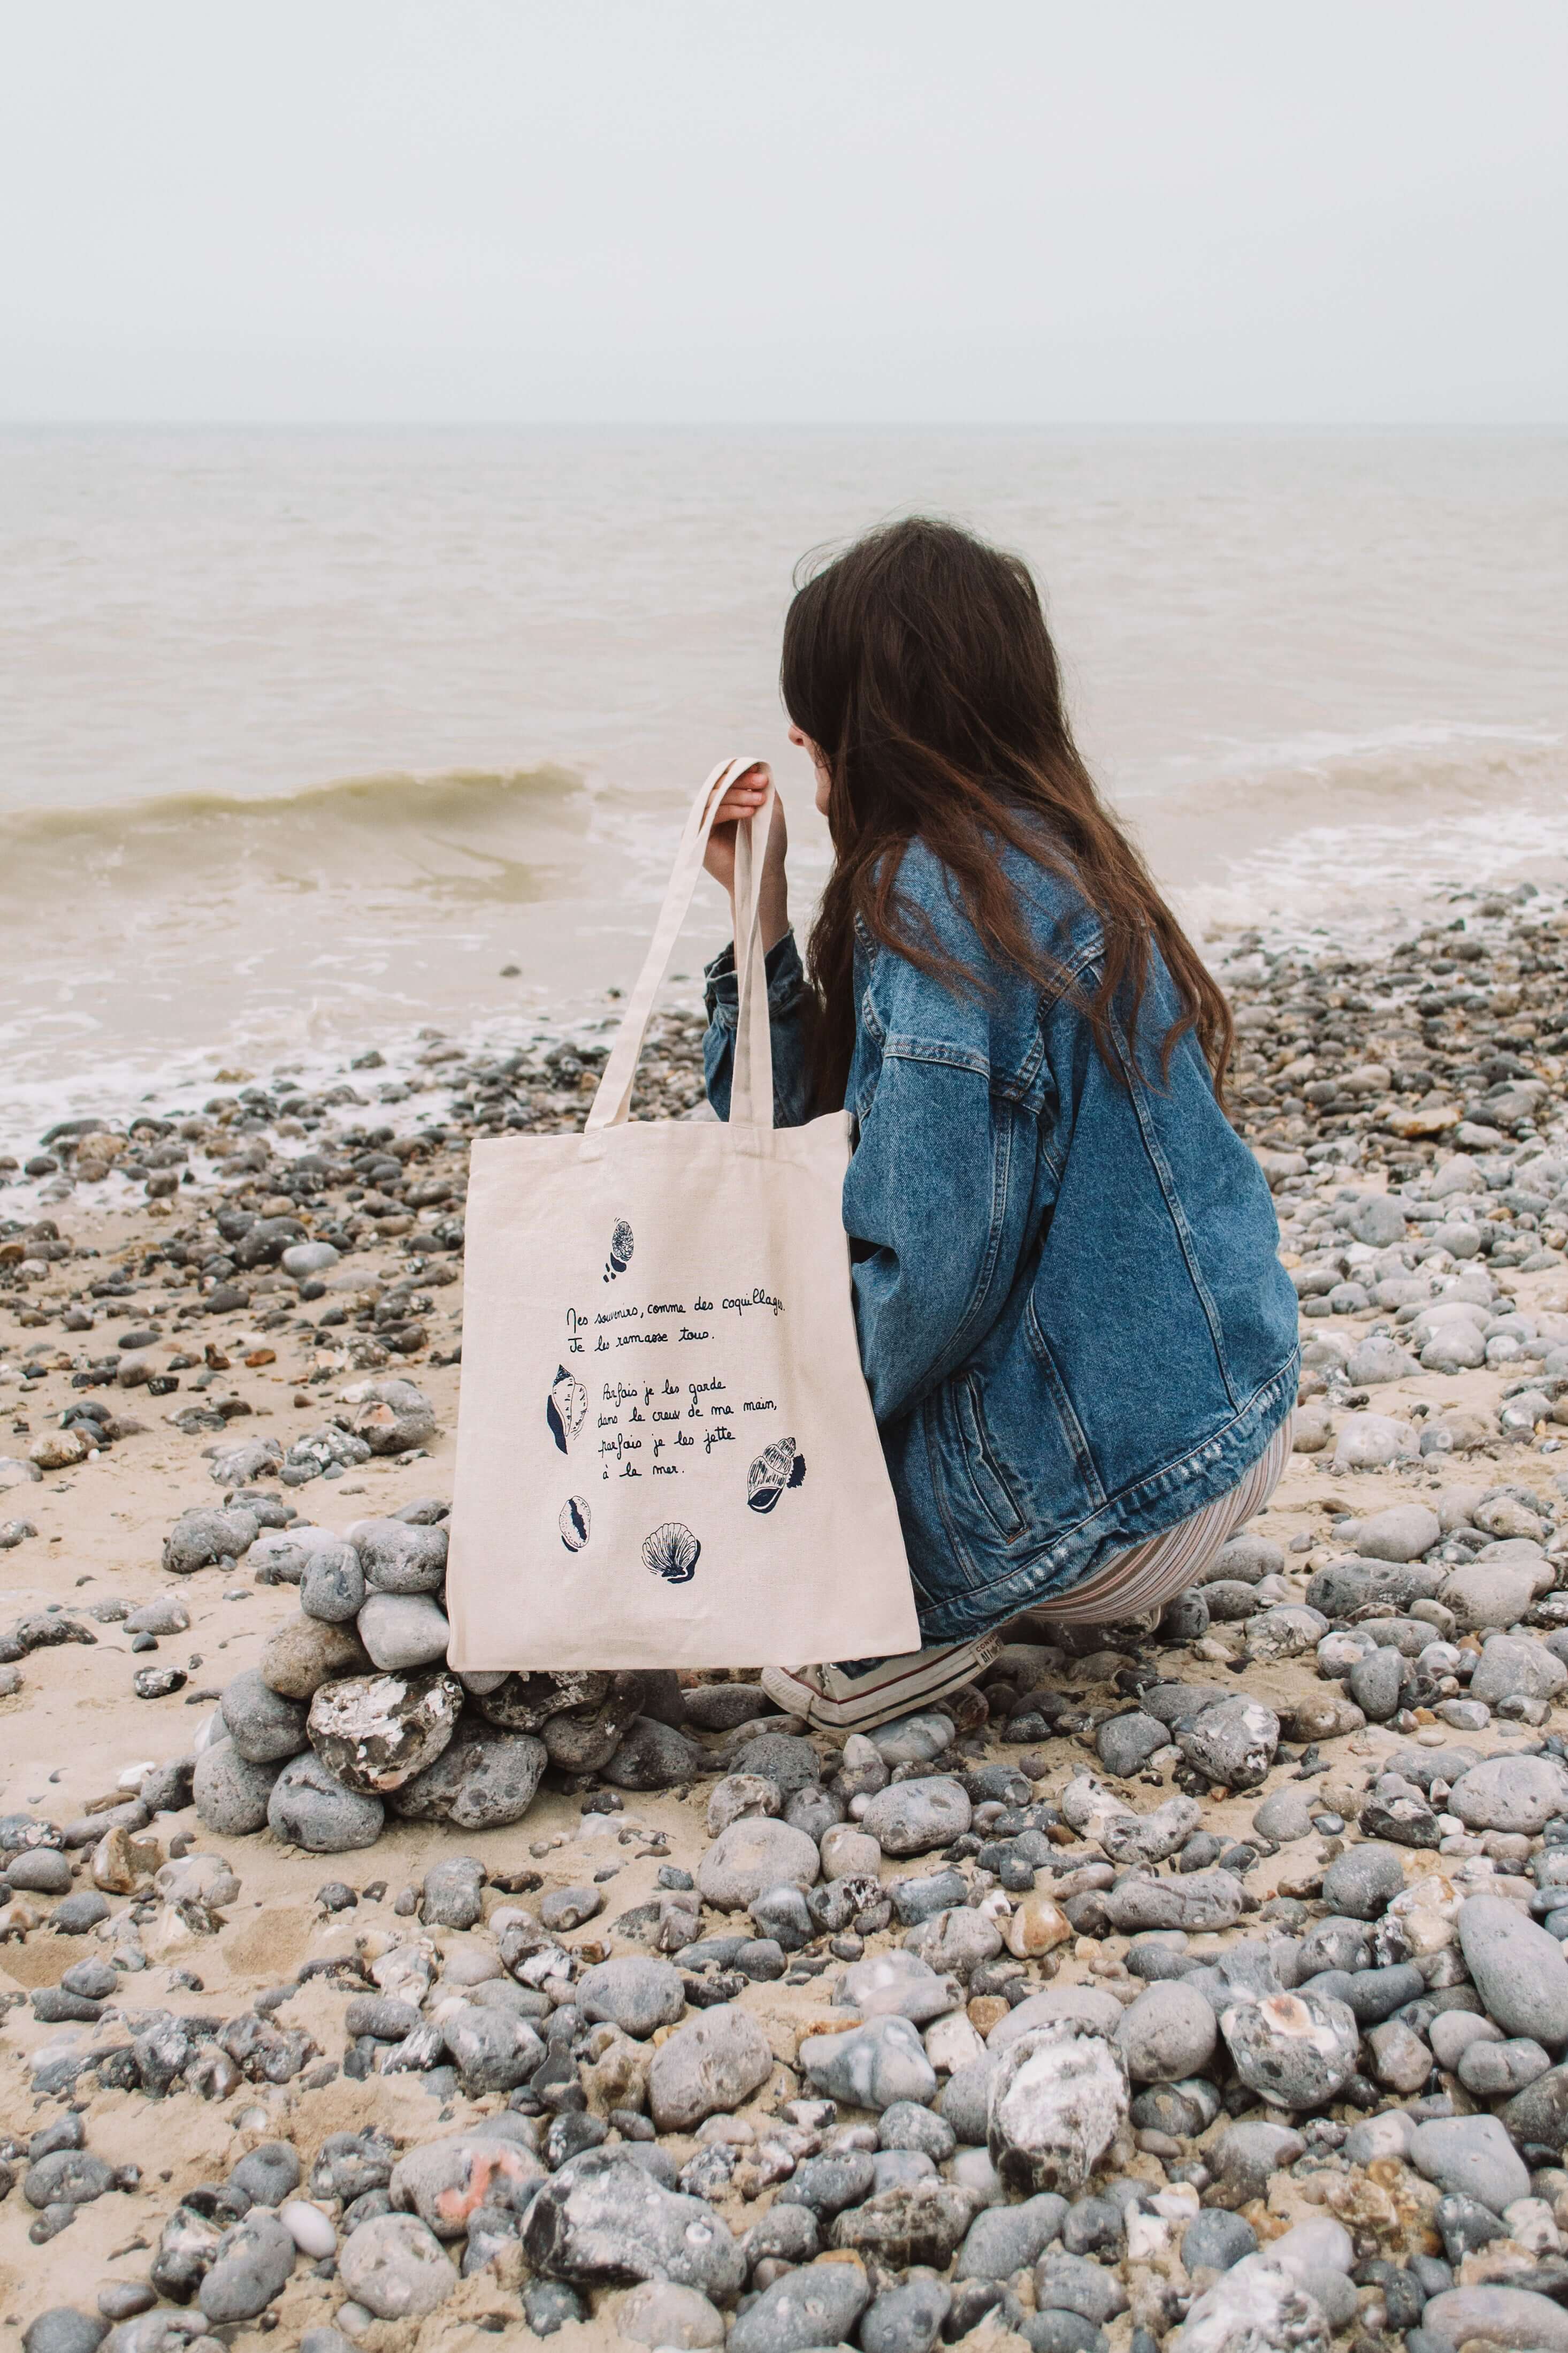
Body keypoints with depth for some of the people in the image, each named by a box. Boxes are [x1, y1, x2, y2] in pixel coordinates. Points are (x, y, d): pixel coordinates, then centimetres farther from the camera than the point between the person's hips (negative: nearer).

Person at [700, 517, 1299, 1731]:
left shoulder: (939, 903, -22)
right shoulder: (1044, 856, 8)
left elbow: (933, 1275, -26)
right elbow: (803, 1133, 11)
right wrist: (763, 914, 3)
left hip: (1110, 1500, -9)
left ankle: (915, 1619, 3)